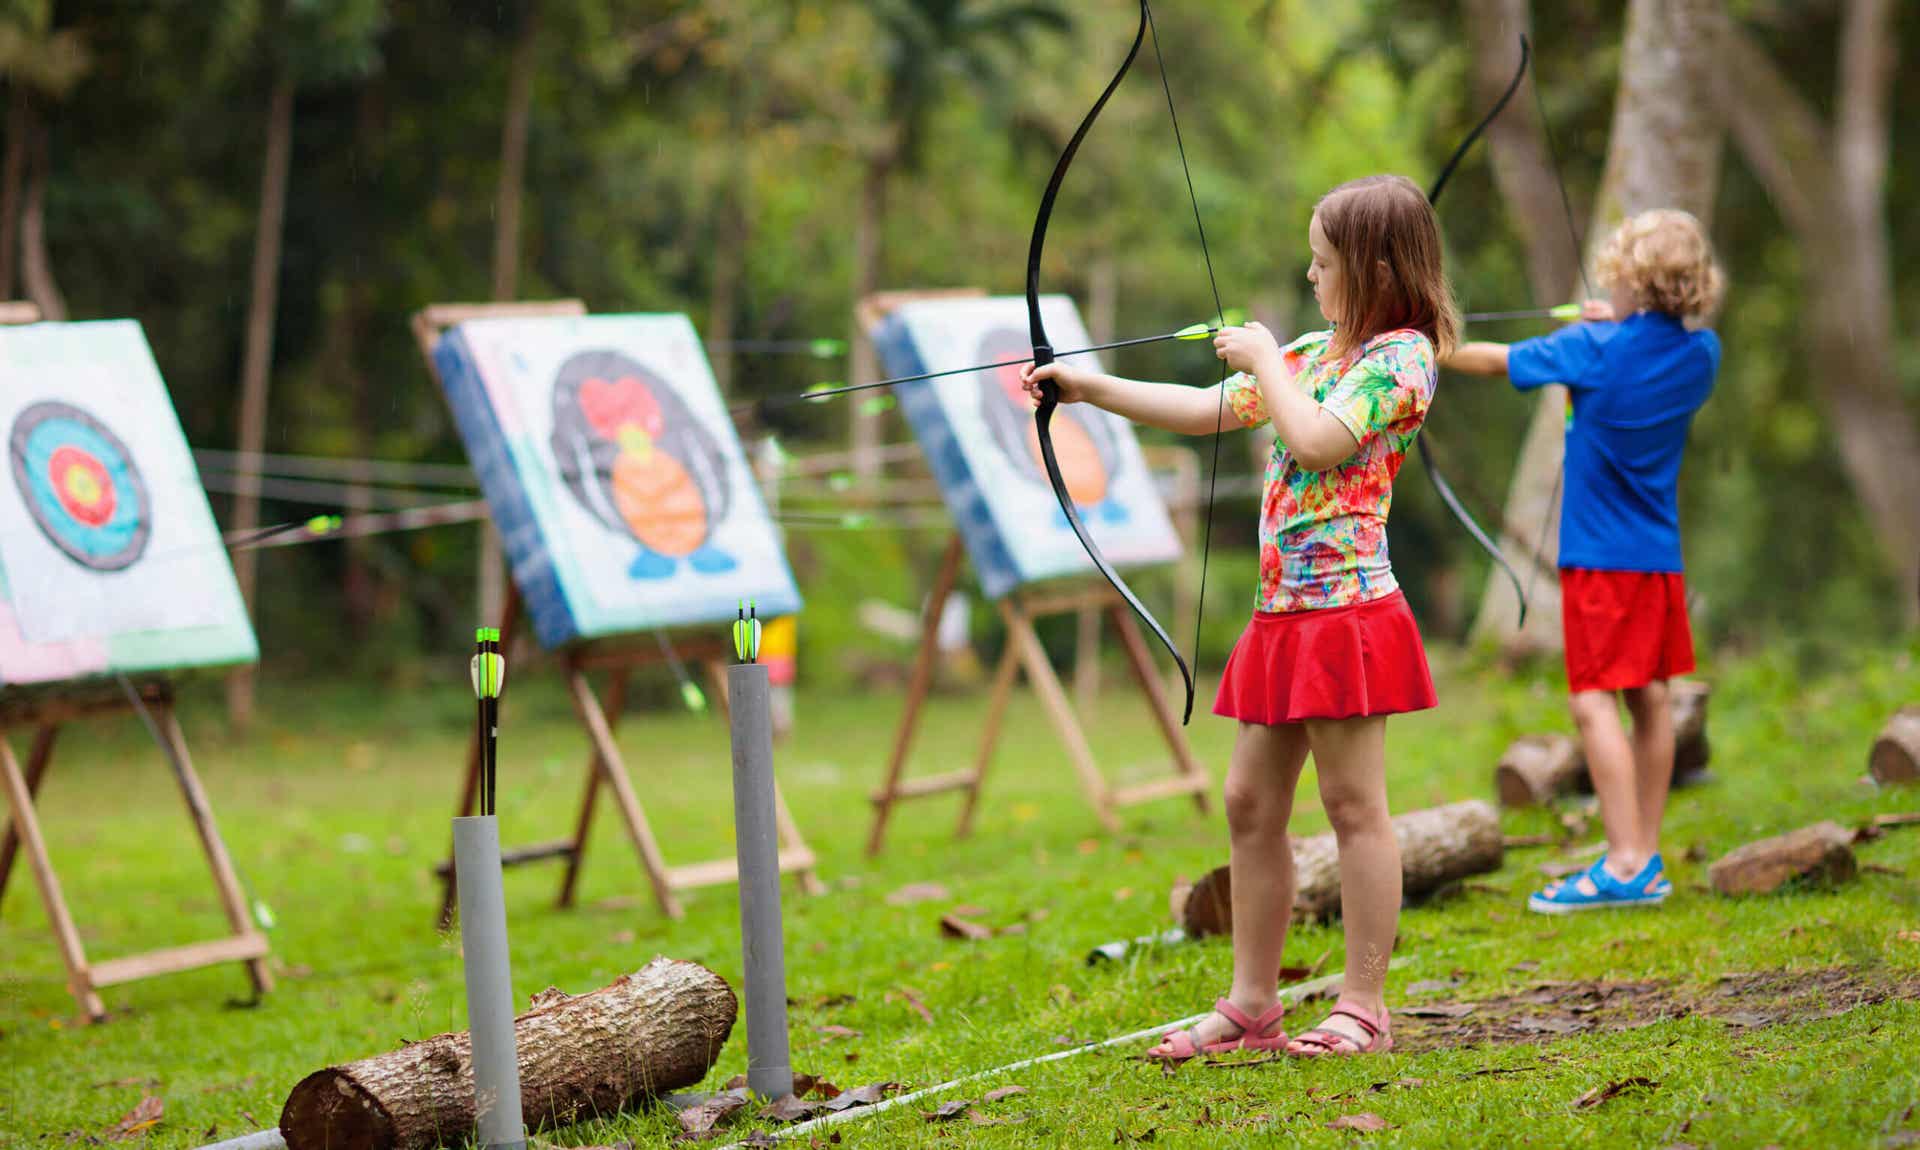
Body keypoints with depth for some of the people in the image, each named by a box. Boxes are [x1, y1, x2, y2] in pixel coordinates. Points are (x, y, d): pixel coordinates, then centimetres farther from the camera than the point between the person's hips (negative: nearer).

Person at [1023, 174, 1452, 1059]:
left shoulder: (1401, 356, -8)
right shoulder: (1315, 353, 17)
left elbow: (1316, 441, -21)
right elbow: (1206, 411, 21)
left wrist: (1266, 362, -7)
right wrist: (1091, 387, 16)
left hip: (1347, 611, -9)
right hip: (1284, 614, 9)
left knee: (1354, 803, -4)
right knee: (1251, 801, 9)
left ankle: (1364, 1008, 2)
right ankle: (1251, 1003, 16)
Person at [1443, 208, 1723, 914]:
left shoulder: (1595, 349, -12)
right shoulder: (1699, 353, 2)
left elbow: (1498, 361, 0)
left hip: (1601, 556, -7)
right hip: (1661, 556, 7)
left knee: (1594, 699, -8)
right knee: (1649, 697, 10)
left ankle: (1625, 865, -15)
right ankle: (1646, 859, 15)